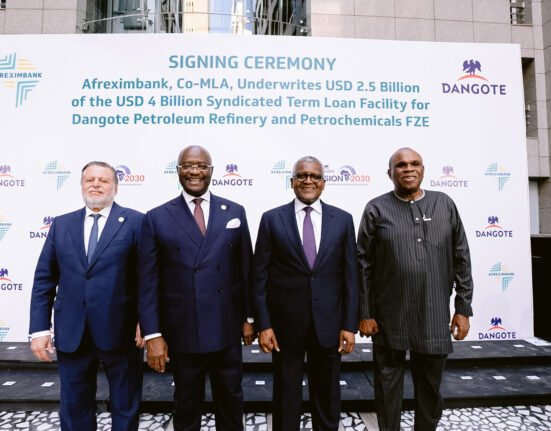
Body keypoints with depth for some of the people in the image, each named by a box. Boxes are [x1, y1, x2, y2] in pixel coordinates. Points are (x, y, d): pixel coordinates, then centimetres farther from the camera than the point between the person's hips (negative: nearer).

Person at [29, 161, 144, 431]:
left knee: (125, 408, 14)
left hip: (120, 333, -3)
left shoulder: (135, 222, -4)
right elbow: (43, 280, 6)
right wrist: (39, 329, 0)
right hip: (70, 334, 4)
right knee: (74, 408, 19)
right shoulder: (61, 225, 8)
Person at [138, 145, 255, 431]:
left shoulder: (234, 212, 1)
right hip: (181, 331, -1)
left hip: (227, 329, 2)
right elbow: (148, 283, -5)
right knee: (186, 405, 19)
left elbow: (246, 270, 3)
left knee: (230, 399, 19)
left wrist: (249, 317, 4)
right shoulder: (157, 218, -4)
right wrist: (152, 334, -8)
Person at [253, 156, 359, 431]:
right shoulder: (272, 219, -3)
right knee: (286, 396, 16)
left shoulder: (342, 219, 1)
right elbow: (260, 276, -3)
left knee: (327, 395, 19)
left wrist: (350, 324, -2)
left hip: (328, 323, 2)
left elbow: (350, 275, 1)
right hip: (285, 323, -1)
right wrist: (263, 324, -7)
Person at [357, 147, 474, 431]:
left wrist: (463, 307, 2)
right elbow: (363, 265, -4)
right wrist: (365, 313, -6)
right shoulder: (376, 209, -3)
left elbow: (461, 259, 6)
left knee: (430, 386, 18)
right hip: (389, 317, -2)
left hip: (434, 316, 2)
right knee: (388, 384, 13)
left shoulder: (445, 205, 4)